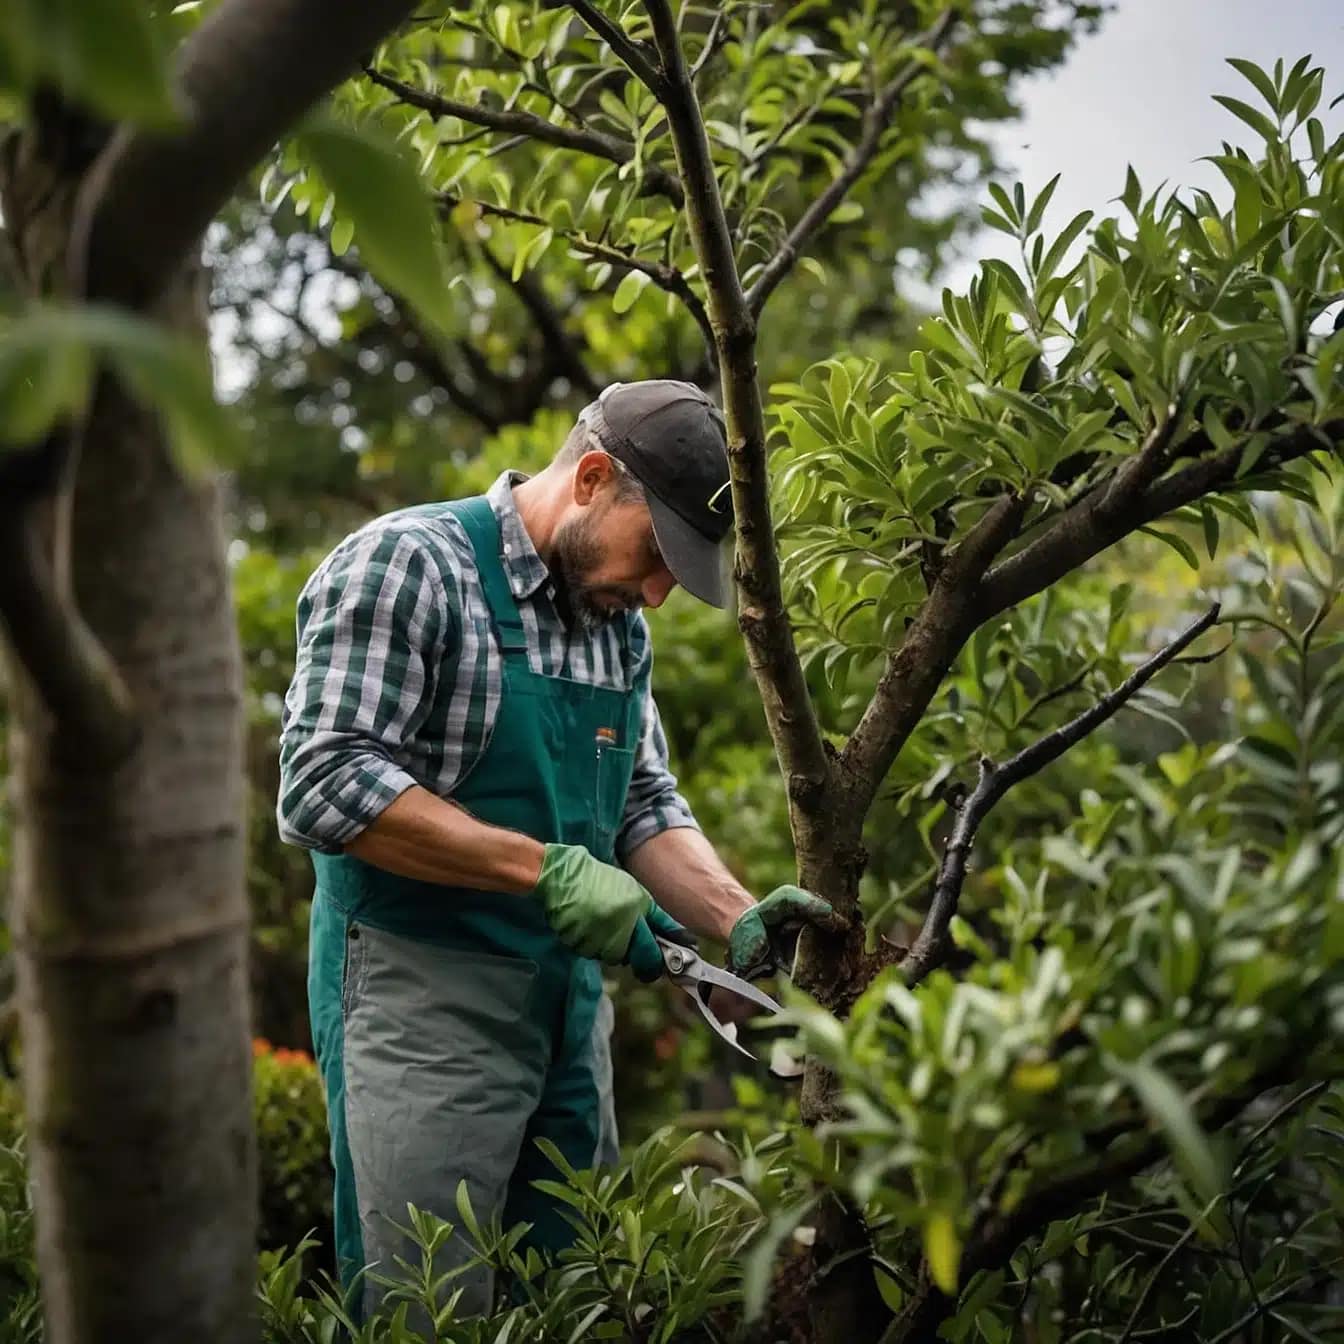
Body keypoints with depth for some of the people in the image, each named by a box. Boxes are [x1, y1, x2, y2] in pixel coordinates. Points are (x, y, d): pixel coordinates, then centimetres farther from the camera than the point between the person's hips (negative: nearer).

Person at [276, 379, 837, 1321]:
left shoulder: (618, 620, 11)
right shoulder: (407, 563, -13)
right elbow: (324, 784, -21)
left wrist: (738, 919, -3)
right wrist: (547, 868, -23)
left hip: (574, 1003, 8)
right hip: (423, 1002, -7)